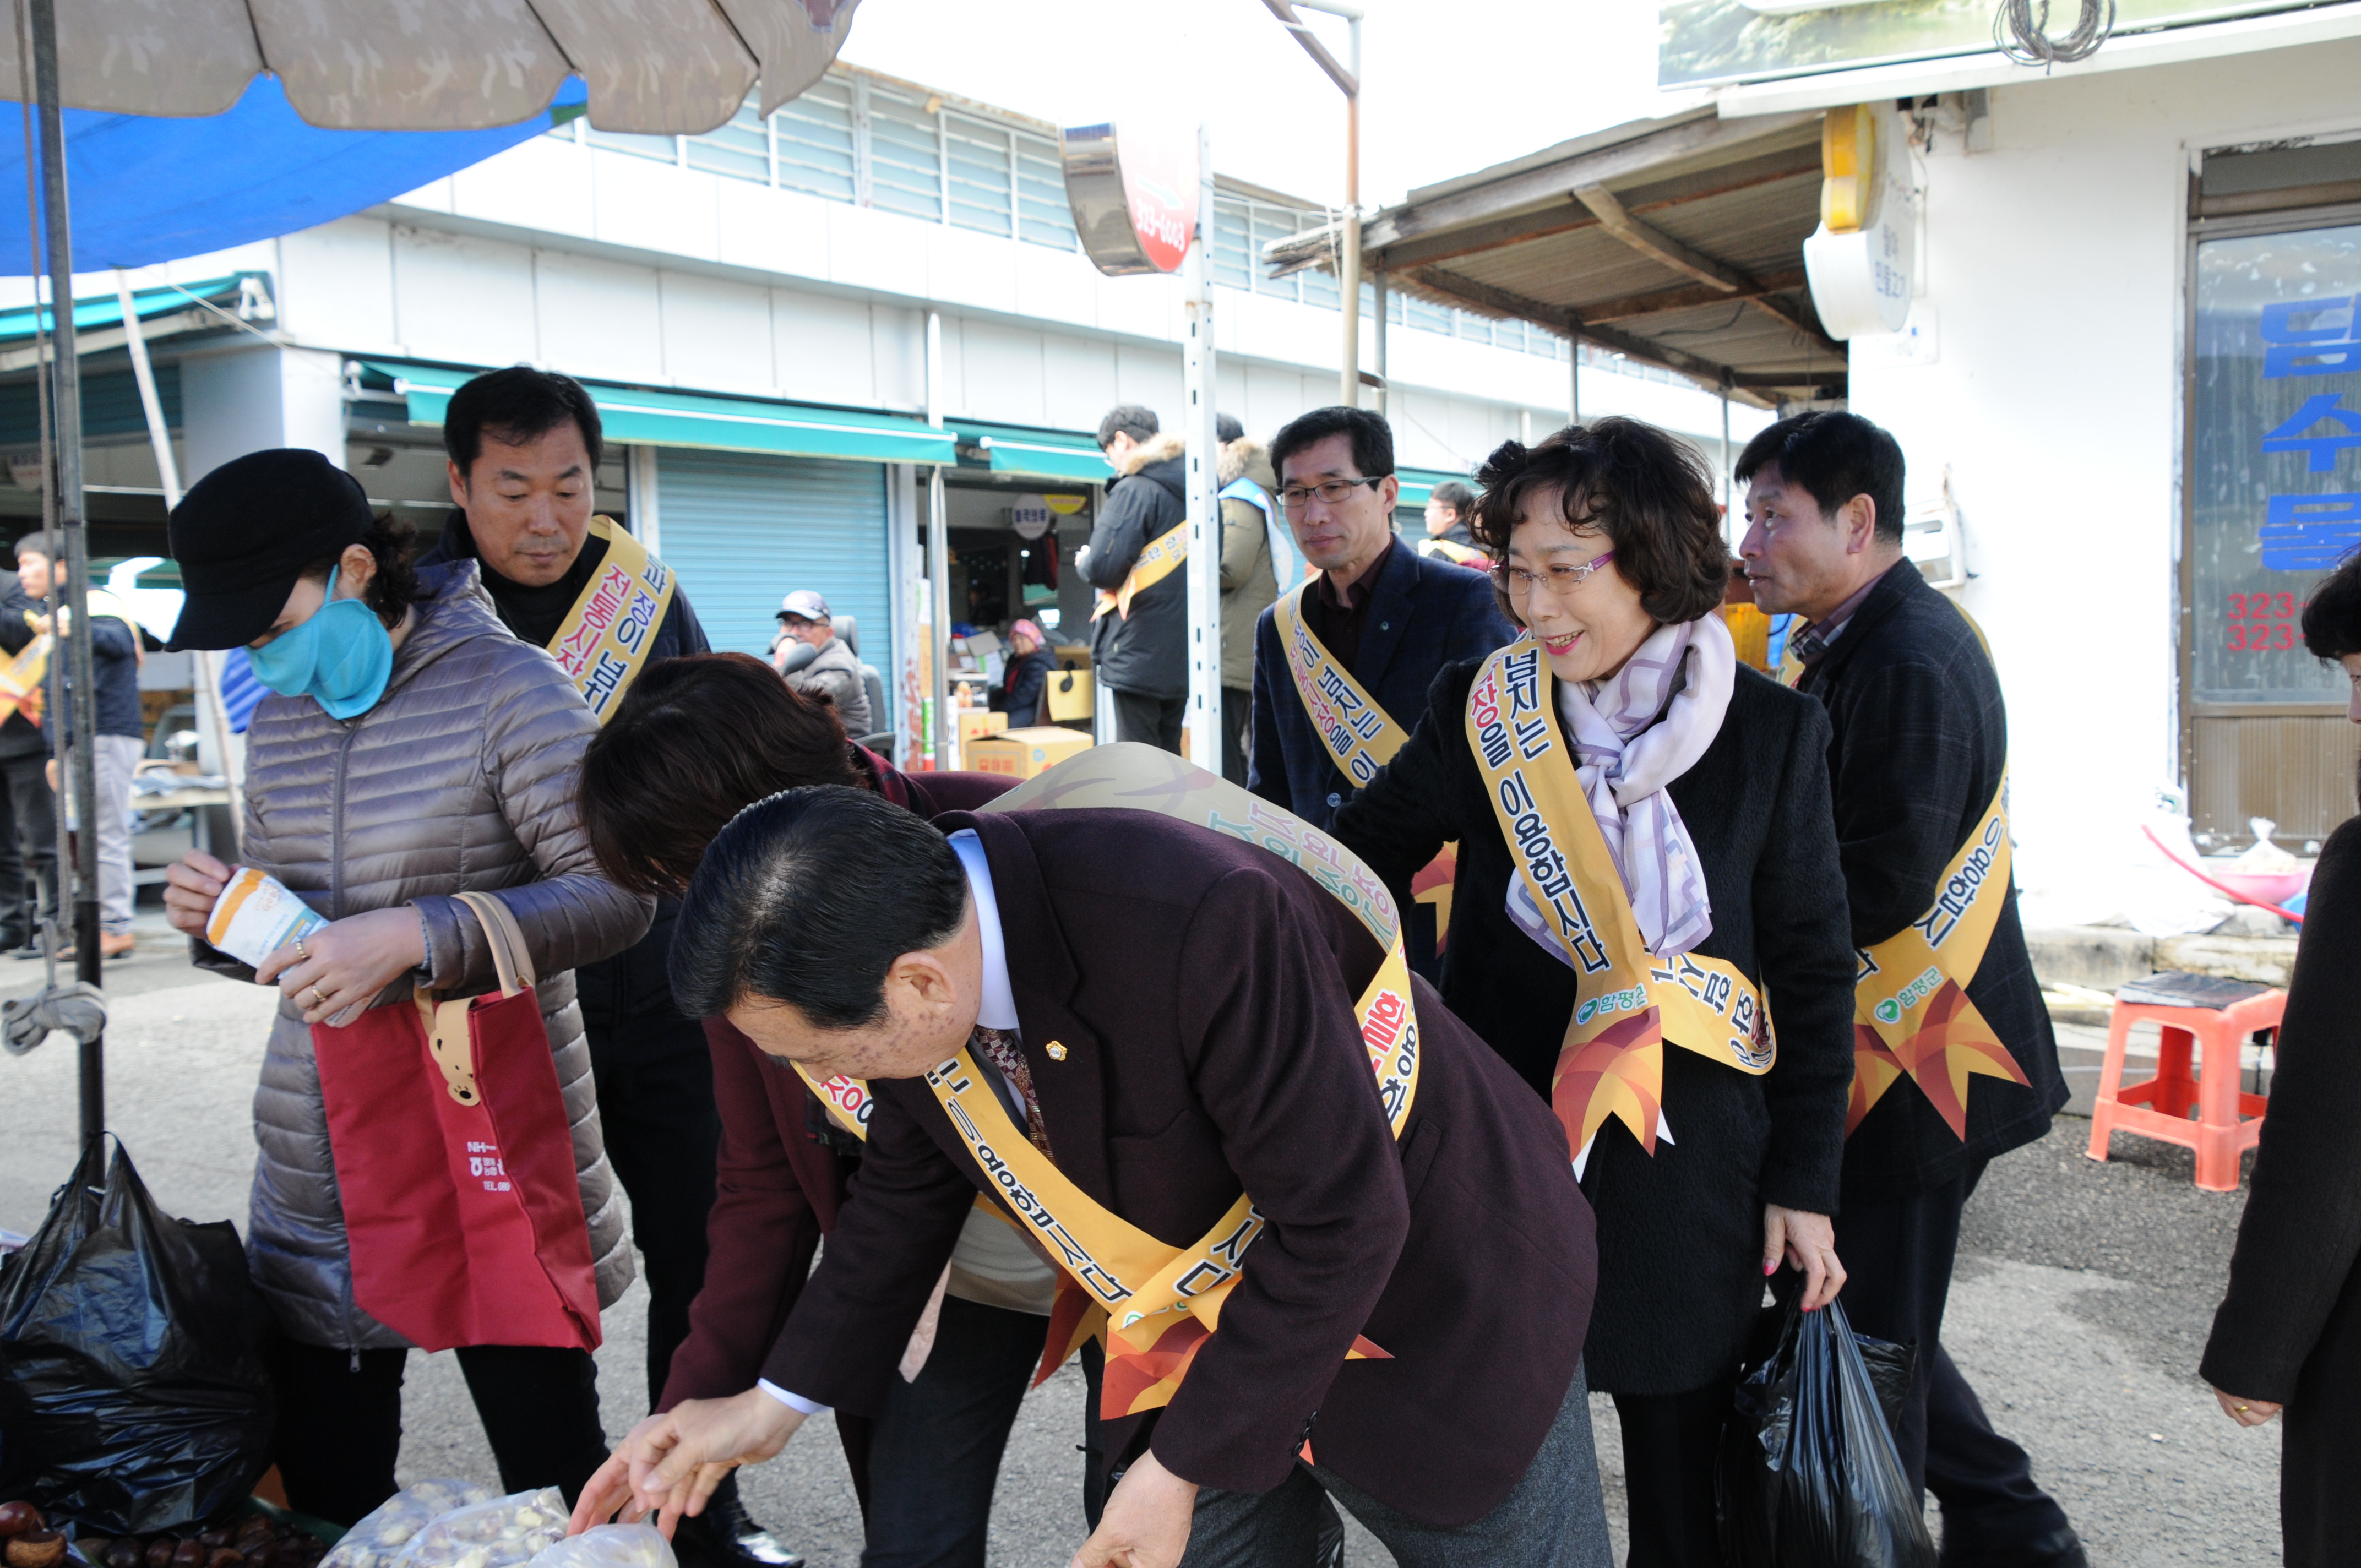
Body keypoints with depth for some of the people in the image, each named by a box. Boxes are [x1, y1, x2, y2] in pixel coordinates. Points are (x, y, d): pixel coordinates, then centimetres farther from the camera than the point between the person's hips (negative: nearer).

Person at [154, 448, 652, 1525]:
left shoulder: (503, 686, -9)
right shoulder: (277, 717, 12)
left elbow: (617, 893, -17)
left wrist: (416, 936, -26)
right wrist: (218, 919, -2)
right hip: (319, 1183, 6)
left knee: (555, 1487, 7)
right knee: (323, 1502, 12)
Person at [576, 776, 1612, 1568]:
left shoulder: (1202, 923, -40)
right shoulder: (901, 943, -16)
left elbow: (1343, 1223, -30)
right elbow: (910, 1185, 4)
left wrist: (1183, 1466, -22)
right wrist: (776, 1403, 4)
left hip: (1428, 1306, -5)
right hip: (1194, 1329, 5)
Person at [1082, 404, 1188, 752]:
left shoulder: (1134, 490, -13)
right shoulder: (1187, 491, 12)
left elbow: (1103, 569, -19)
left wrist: (1084, 562, 3)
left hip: (1140, 655, -8)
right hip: (1182, 655, 8)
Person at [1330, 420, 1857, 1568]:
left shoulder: (1772, 734, -4)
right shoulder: (1478, 711, -4)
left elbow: (1813, 968, 2)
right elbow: (1351, 869, 6)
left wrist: (1806, 1181, 2)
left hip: (1687, 1167, 0)